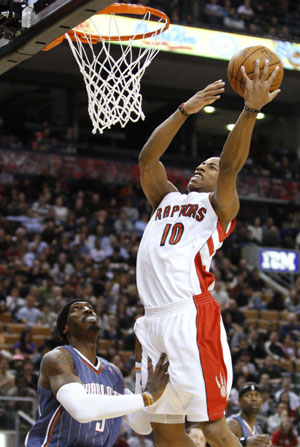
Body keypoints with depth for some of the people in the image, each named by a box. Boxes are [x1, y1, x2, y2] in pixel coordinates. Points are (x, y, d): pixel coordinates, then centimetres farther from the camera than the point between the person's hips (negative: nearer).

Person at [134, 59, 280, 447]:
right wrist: (184, 111, 5)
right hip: (154, 319, 6)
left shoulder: (220, 204, 9)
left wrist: (250, 109, -20)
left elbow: (232, 164, -9)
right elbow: (147, 159, 12)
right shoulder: (166, 199, 25)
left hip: (192, 316, -6)